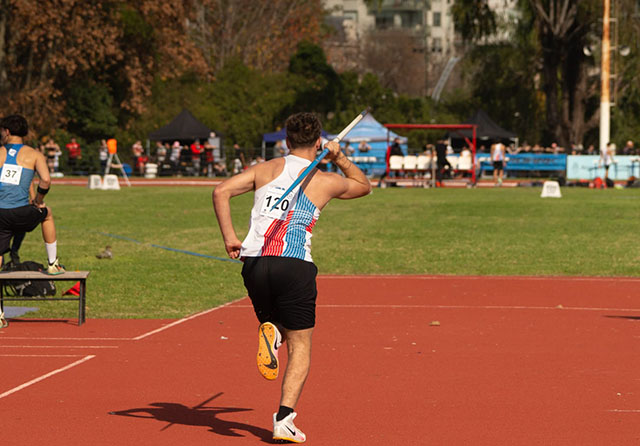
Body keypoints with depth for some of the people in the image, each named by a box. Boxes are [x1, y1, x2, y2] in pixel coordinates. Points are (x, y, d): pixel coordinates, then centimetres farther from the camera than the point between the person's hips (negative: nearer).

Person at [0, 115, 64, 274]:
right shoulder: (34, 155, 5)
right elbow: (45, 180, -11)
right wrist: (38, 201, 6)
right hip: (22, 215, 0)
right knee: (47, 213, 33)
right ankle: (53, 264, 36)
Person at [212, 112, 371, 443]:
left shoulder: (265, 169, 12)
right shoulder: (327, 182, 8)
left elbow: (221, 191, 0)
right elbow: (364, 186, 28)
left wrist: (229, 237, 2)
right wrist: (340, 158, 29)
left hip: (254, 264, 3)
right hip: (295, 267, -3)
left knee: (277, 325, 26)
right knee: (300, 346, 6)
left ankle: (269, 331, -11)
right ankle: (284, 418, -9)